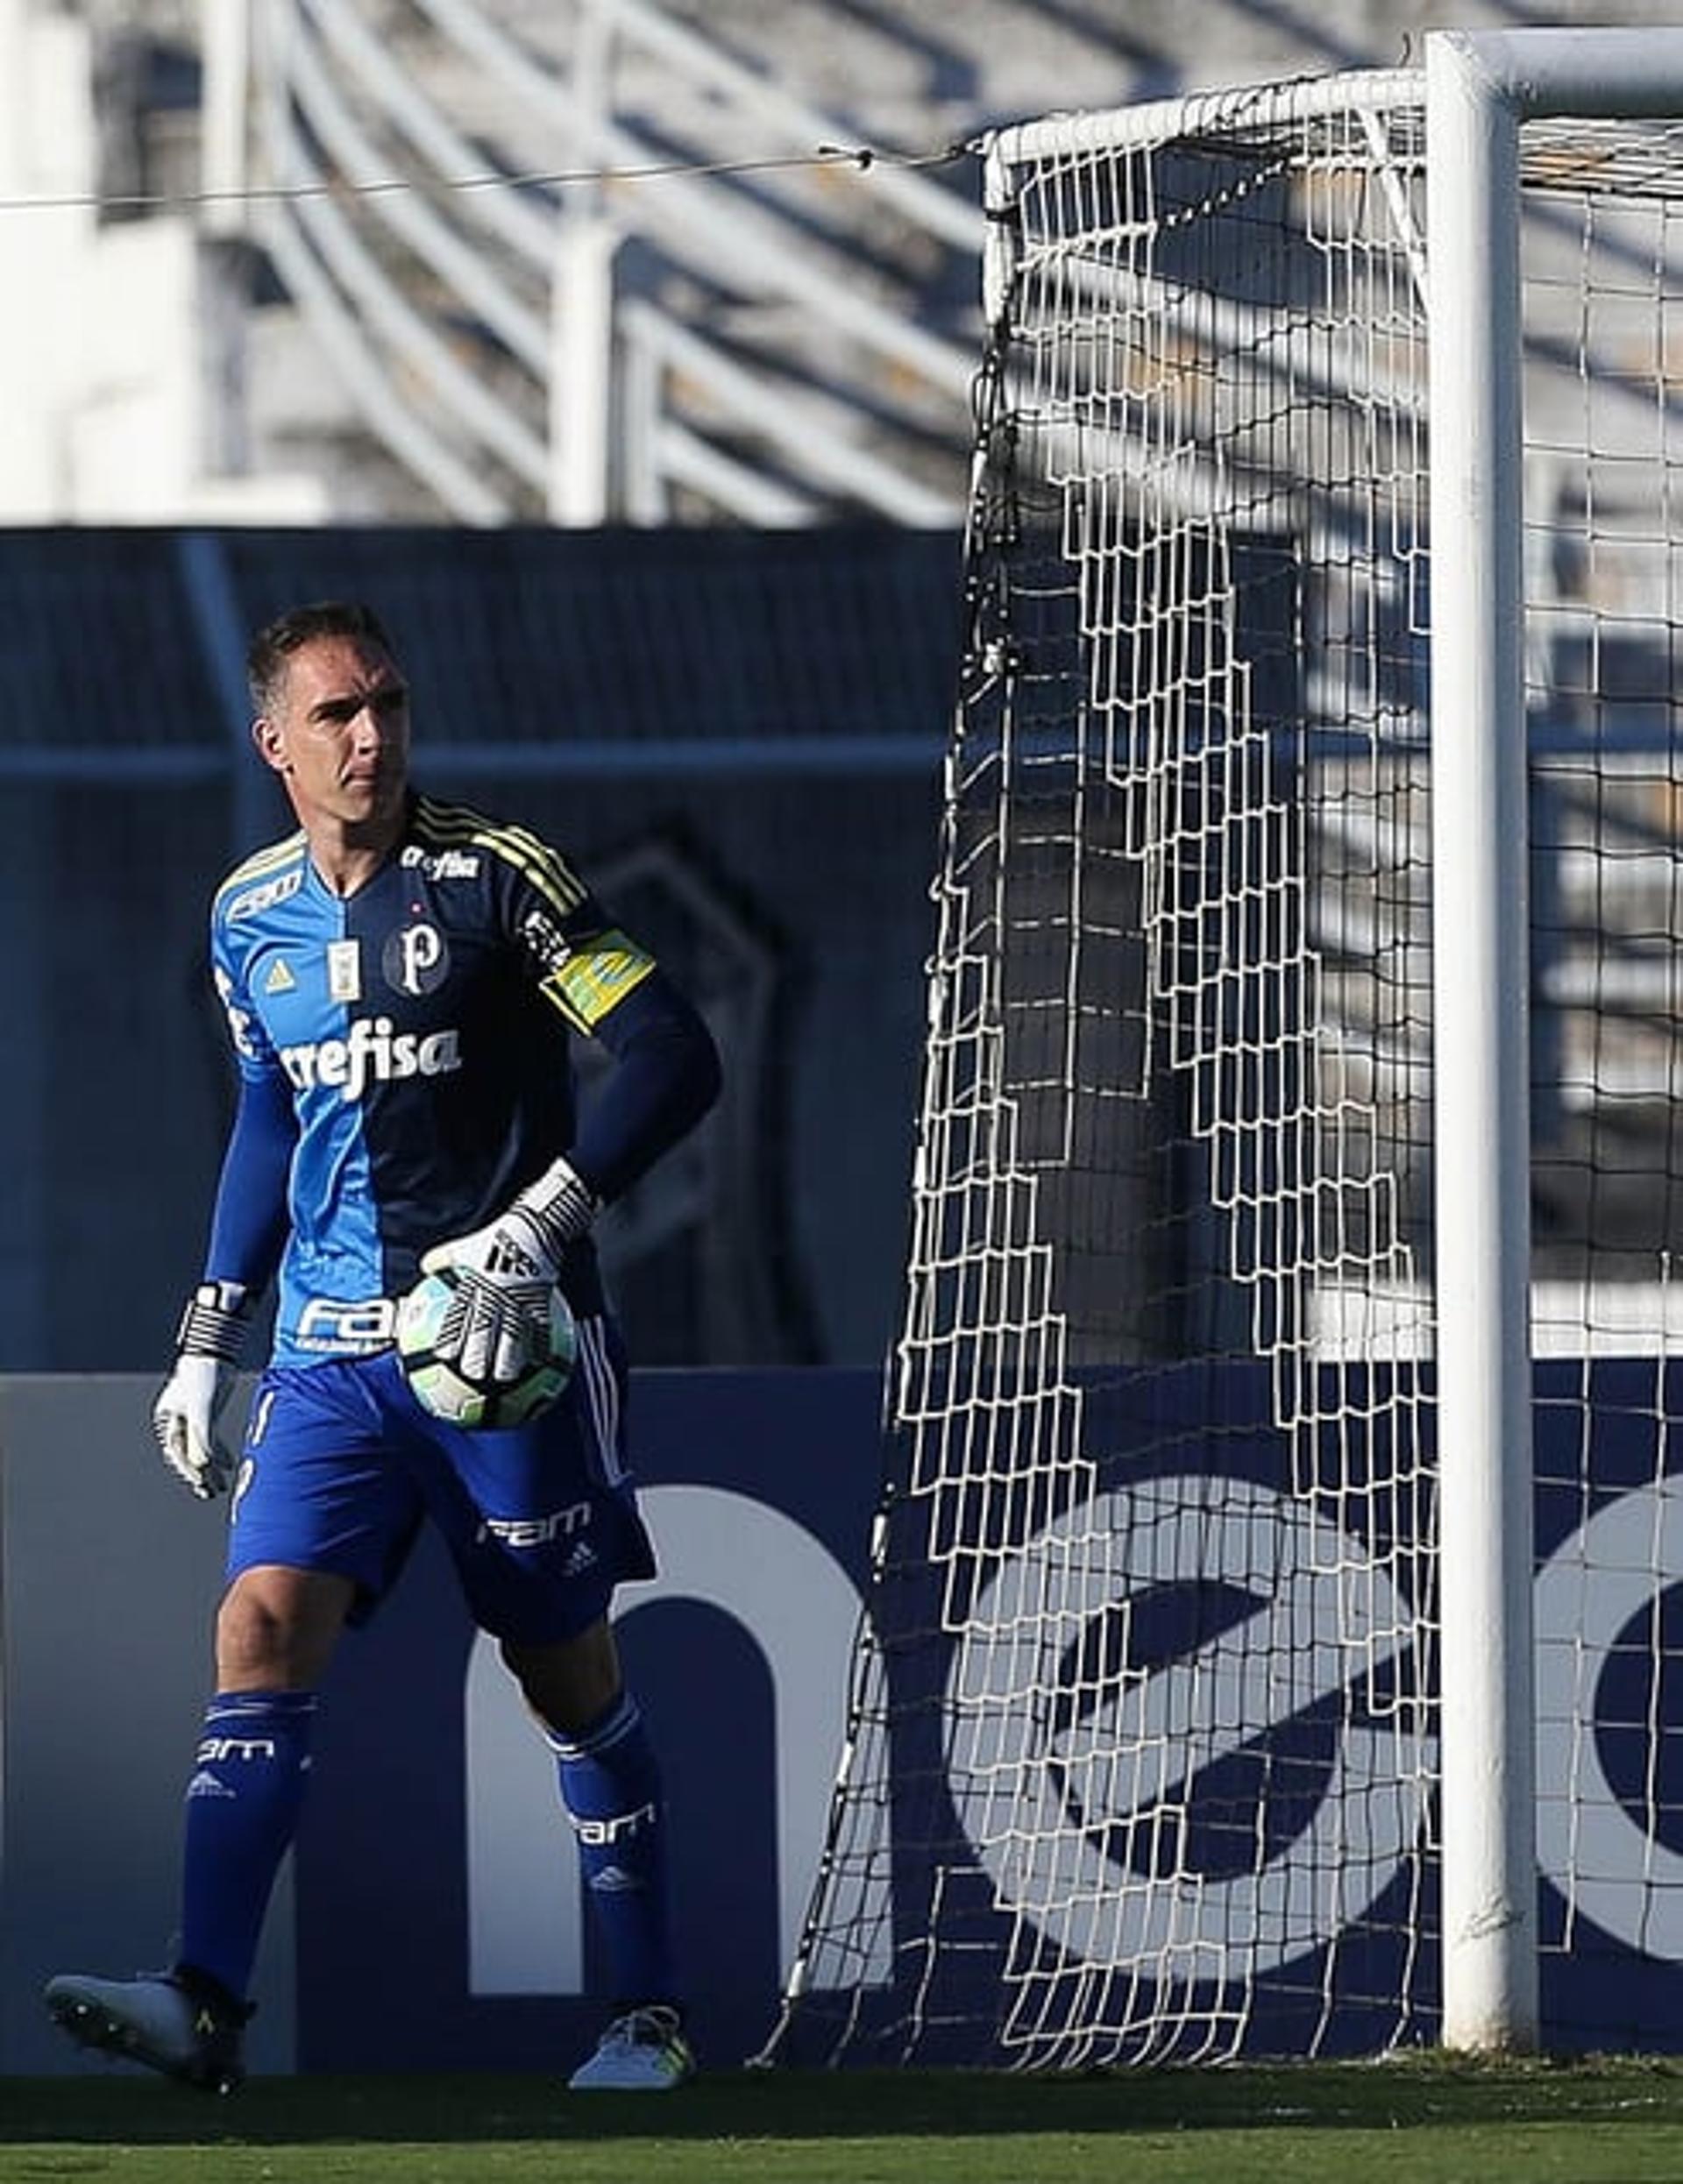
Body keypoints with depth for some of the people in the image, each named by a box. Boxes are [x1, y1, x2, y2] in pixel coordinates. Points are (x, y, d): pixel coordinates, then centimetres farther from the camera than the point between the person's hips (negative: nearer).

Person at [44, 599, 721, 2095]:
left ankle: (653, 2014, 17)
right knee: (264, 1626, -14)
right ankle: (207, 2006, -22)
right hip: (331, 1354, 4)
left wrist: (533, 1226, -21)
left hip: (504, 1340, -4)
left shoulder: (491, 877, -8)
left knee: (569, 1675, 5)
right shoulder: (251, 919, 8)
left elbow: (672, 1058, -13)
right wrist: (209, 1340, 19)